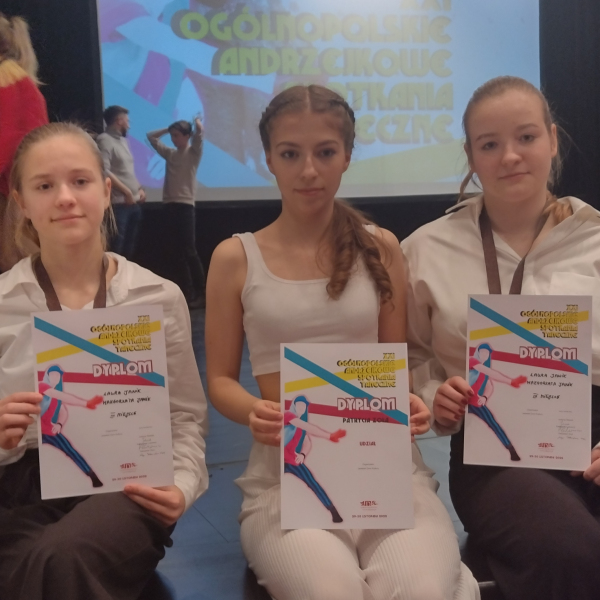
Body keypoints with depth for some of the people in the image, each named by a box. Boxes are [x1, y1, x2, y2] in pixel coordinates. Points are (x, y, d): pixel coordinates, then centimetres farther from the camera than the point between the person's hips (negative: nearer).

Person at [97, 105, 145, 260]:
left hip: (134, 203, 9)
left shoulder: (123, 140, 18)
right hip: (118, 204, -9)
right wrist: (126, 191, -17)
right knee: (116, 247, -7)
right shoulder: (105, 140, -8)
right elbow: (104, 171, -20)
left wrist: (139, 188, 8)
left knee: (129, 248, 13)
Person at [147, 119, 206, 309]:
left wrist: (196, 121, 6)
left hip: (185, 205, -6)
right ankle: (185, 293, 10)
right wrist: (169, 129, 19)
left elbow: (199, 131, -14)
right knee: (172, 253, 4)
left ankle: (201, 294, -2)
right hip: (170, 205, 6)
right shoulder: (170, 153, 17)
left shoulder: (193, 152, 1)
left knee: (189, 252, -8)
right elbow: (151, 136, 26)